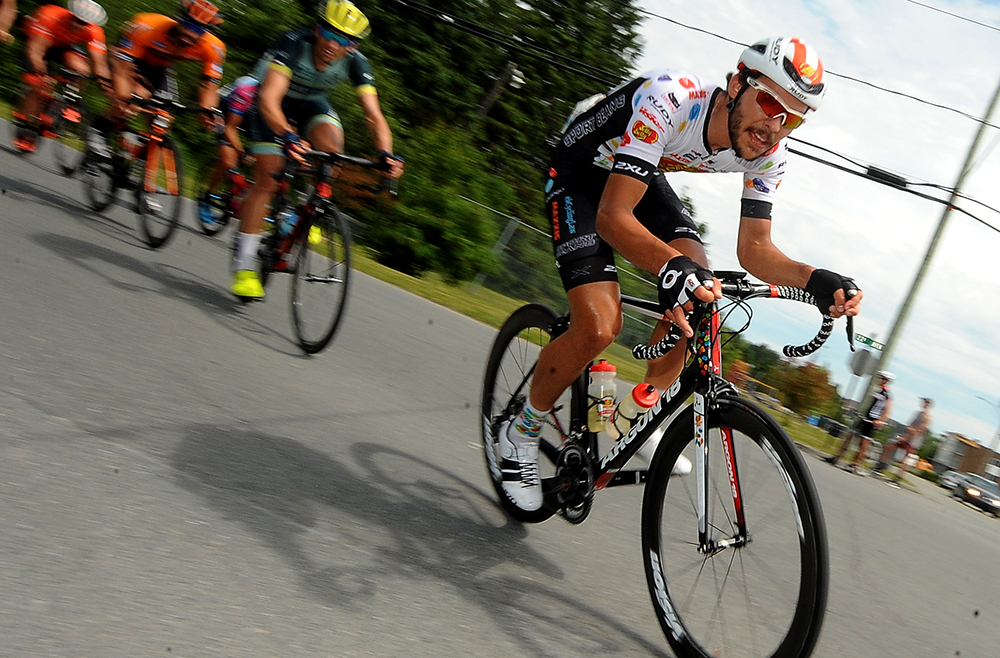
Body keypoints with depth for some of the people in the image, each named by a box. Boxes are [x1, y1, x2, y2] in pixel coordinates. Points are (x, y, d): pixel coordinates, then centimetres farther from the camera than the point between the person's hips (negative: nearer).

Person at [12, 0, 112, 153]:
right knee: (38, 85, -19)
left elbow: (100, 64, -31)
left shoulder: (94, 32, -28)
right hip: (37, 41, -3)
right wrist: (42, 74, -54)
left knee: (81, 70, -27)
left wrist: (107, 85, -47)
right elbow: (35, 49, -39)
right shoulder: (51, 16, -37)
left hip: (64, 47, 3)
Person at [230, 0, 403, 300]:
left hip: (311, 103, 3)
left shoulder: (356, 63, -25)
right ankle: (243, 266, -5)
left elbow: (374, 115, -27)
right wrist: (287, 136, -64)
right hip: (273, 100, -3)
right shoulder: (293, 44, -35)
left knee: (331, 140, -30)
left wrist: (385, 153, -46)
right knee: (268, 177, -14)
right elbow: (268, 100, -46)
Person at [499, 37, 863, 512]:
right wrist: (671, 266, -60)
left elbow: (754, 249, -11)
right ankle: (521, 432, 4)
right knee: (599, 327, -21)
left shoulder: (768, 156, -17)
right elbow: (612, 218, -42)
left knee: (698, 276, -17)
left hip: (644, 177, 7)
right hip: (580, 174, -6)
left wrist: (812, 278, -31)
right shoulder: (668, 100, -37)